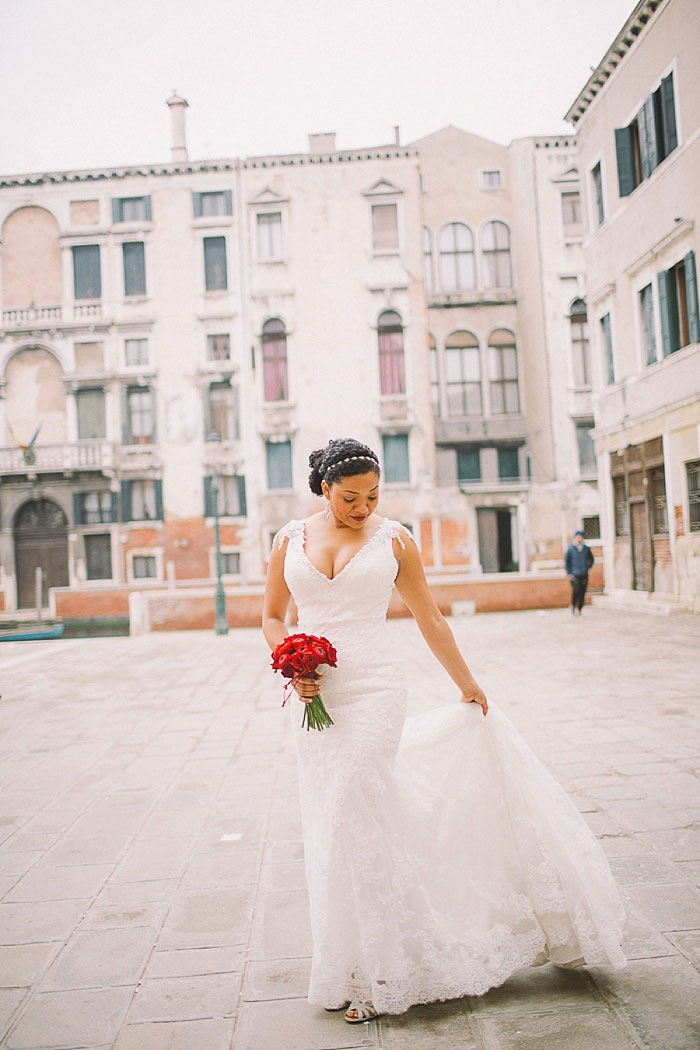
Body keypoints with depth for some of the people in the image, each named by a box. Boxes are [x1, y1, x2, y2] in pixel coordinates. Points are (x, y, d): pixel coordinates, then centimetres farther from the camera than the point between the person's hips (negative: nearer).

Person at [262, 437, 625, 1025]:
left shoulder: (393, 539, 1)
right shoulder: (291, 540, 6)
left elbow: (429, 617, 9)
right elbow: (272, 616, 14)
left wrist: (467, 685, 16)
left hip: (374, 691, -3)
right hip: (314, 697, 3)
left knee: (352, 822, -6)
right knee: (328, 824, 8)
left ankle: (369, 975, 11)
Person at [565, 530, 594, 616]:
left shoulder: (586, 548, 6)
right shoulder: (570, 549, -2)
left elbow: (591, 559, 22)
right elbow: (566, 562, 1)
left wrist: (587, 567, 9)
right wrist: (569, 573, -5)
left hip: (584, 575, 3)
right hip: (574, 575, -3)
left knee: (582, 593, 2)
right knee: (576, 590, -17)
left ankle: (580, 610, 15)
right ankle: (573, 606, 6)